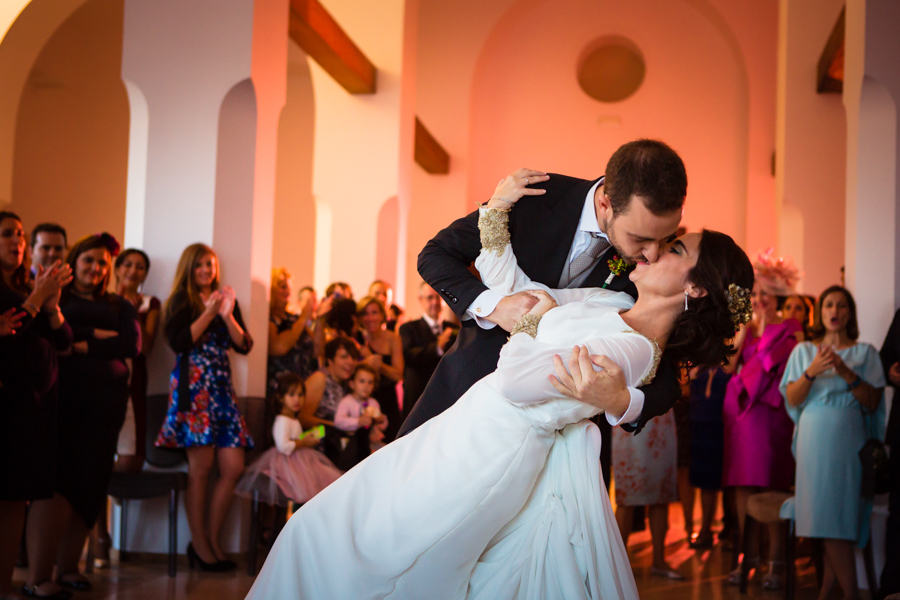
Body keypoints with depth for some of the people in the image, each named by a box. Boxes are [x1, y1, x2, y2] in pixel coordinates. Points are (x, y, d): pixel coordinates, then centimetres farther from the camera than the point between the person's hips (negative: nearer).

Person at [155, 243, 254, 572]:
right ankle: (200, 545, 2)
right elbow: (179, 342, -10)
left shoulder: (227, 300, 19)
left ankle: (212, 540, 11)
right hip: (192, 387, -5)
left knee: (233, 468, -2)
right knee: (201, 467, -7)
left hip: (221, 387, 5)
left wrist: (227, 316, -5)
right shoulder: (180, 302, 6)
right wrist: (208, 314, -9)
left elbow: (244, 345, 9)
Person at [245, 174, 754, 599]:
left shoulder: (635, 349, -20)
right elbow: (507, 284, 13)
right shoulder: (612, 303, 8)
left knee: (326, 535, -3)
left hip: (486, 453, -9)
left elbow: (514, 381, -24)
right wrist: (497, 210, 1)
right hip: (472, 429, 9)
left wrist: (534, 318, -5)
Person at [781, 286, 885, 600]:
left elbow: (872, 403, 1)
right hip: (814, 441, 1)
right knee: (825, 518, -3)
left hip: (848, 441, -1)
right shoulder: (803, 351, 11)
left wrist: (847, 374, -14)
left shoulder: (865, 352, 8)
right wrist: (812, 371, -14)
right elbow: (792, 400, 3)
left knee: (837, 514, -7)